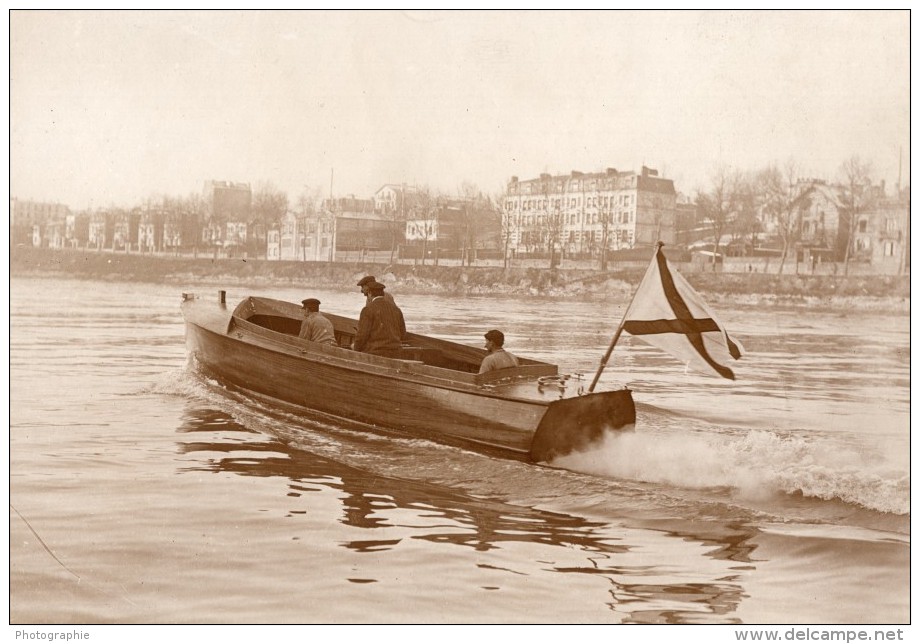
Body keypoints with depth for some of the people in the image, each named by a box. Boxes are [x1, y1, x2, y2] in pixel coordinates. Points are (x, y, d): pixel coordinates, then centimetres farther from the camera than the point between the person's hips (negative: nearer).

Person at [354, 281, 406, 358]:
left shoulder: (368, 309, -12)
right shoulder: (395, 308, 8)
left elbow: (362, 335, -17)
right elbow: (401, 334, 12)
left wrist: (356, 353, -1)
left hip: (374, 354, -6)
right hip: (392, 354, 6)